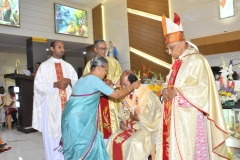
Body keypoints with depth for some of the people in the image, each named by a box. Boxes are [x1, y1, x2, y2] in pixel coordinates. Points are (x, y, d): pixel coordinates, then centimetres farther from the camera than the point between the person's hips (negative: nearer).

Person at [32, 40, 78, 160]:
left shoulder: (68, 66, 13)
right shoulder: (44, 66, 3)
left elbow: (77, 83, 7)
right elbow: (38, 85, -5)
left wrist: (70, 81, -14)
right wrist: (55, 84, -17)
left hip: (68, 103, 3)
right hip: (51, 104, -3)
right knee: (52, 134, 4)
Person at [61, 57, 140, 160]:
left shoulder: (84, 78, 14)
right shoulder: (94, 79, -15)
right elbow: (117, 95, -12)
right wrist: (132, 86, -1)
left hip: (75, 116, 9)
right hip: (79, 118, -9)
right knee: (84, 147, 3)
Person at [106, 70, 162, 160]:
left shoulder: (147, 95, -18)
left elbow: (152, 117, -16)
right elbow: (123, 112, 13)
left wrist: (138, 118, -26)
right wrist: (121, 122, -5)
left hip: (145, 128, -6)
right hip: (129, 127, 6)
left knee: (134, 143, -30)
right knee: (113, 139, -12)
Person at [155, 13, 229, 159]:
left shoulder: (197, 61, -10)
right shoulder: (178, 63, 15)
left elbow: (202, 89, -18)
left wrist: (176, 94, -19)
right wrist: (168, 92, -2)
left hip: (190, 117, -8)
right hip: (176, 116, 8)